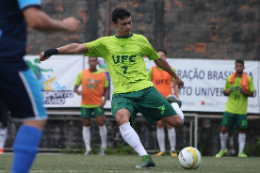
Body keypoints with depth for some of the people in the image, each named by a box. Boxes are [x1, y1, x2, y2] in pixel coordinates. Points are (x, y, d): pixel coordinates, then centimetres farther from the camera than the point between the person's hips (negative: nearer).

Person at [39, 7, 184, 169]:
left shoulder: (140, 40, 10)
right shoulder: (105, 43, 9)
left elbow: (158, 59, 23)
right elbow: (78, 47, 4)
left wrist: (176, 77, 33)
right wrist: (52, 51, -7)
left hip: (144, 89, 1)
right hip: (121, 94, -1)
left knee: (177, 121, -5)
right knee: (121, 118, -37)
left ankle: (174, 105, 35)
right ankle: (146, 158, -36)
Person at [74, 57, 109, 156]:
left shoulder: (102, 75, 1)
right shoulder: (82, 74, 4)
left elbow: (107, 89, 7)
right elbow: (75, 87, 8)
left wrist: (104, 100, -8)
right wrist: (77, 91, -15)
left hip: (98, 104, -2)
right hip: (85, 104, 2)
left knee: (101, 123, -11)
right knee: (86, 125, 3)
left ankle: (103, 146, 5)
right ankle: (88, 148, 7)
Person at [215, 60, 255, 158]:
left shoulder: (248, 79, 1)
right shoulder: (229, 79, 7)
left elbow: (252, 94, 1)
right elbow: (225, 92, 15)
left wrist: (243, 91, -17)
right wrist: (227, 91, -8)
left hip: (241, 110, -1)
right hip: (229, 109, 1)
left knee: (242, 130, 0)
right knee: (224, 129, -4)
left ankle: (241, 152, 6)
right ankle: (223, 149, 16)